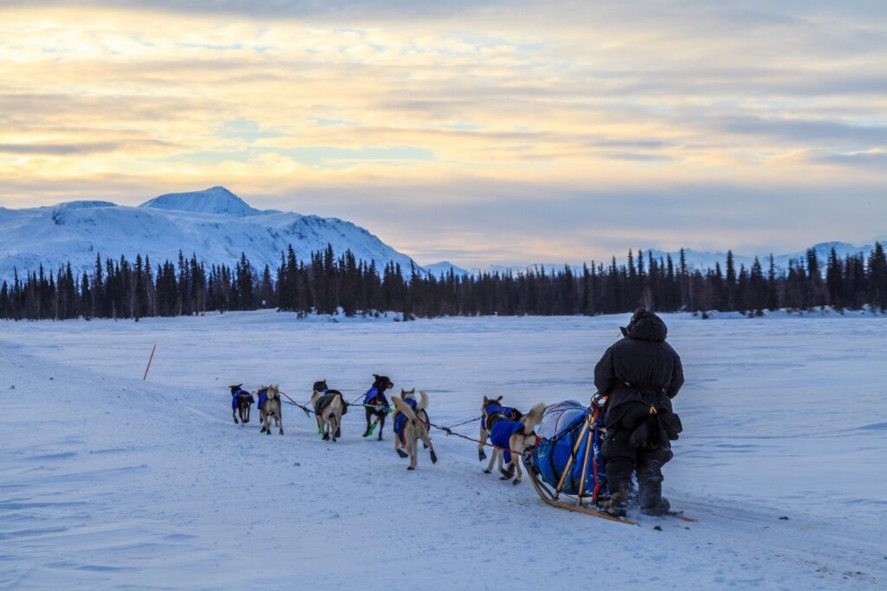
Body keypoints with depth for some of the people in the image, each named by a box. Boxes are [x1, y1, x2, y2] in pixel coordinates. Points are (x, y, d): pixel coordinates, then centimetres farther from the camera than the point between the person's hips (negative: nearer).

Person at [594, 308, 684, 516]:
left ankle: (618, 498, -4)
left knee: (619, 459, 7)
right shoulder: (669, 353, 6)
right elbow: (675, 384, 13)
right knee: (650, 460, 15)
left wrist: (607, 394, 19)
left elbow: (601, 378, -1)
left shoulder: (618, 349, -4)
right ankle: (651, 501, 12)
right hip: (658, 412, 2)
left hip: (623, 411, -2)